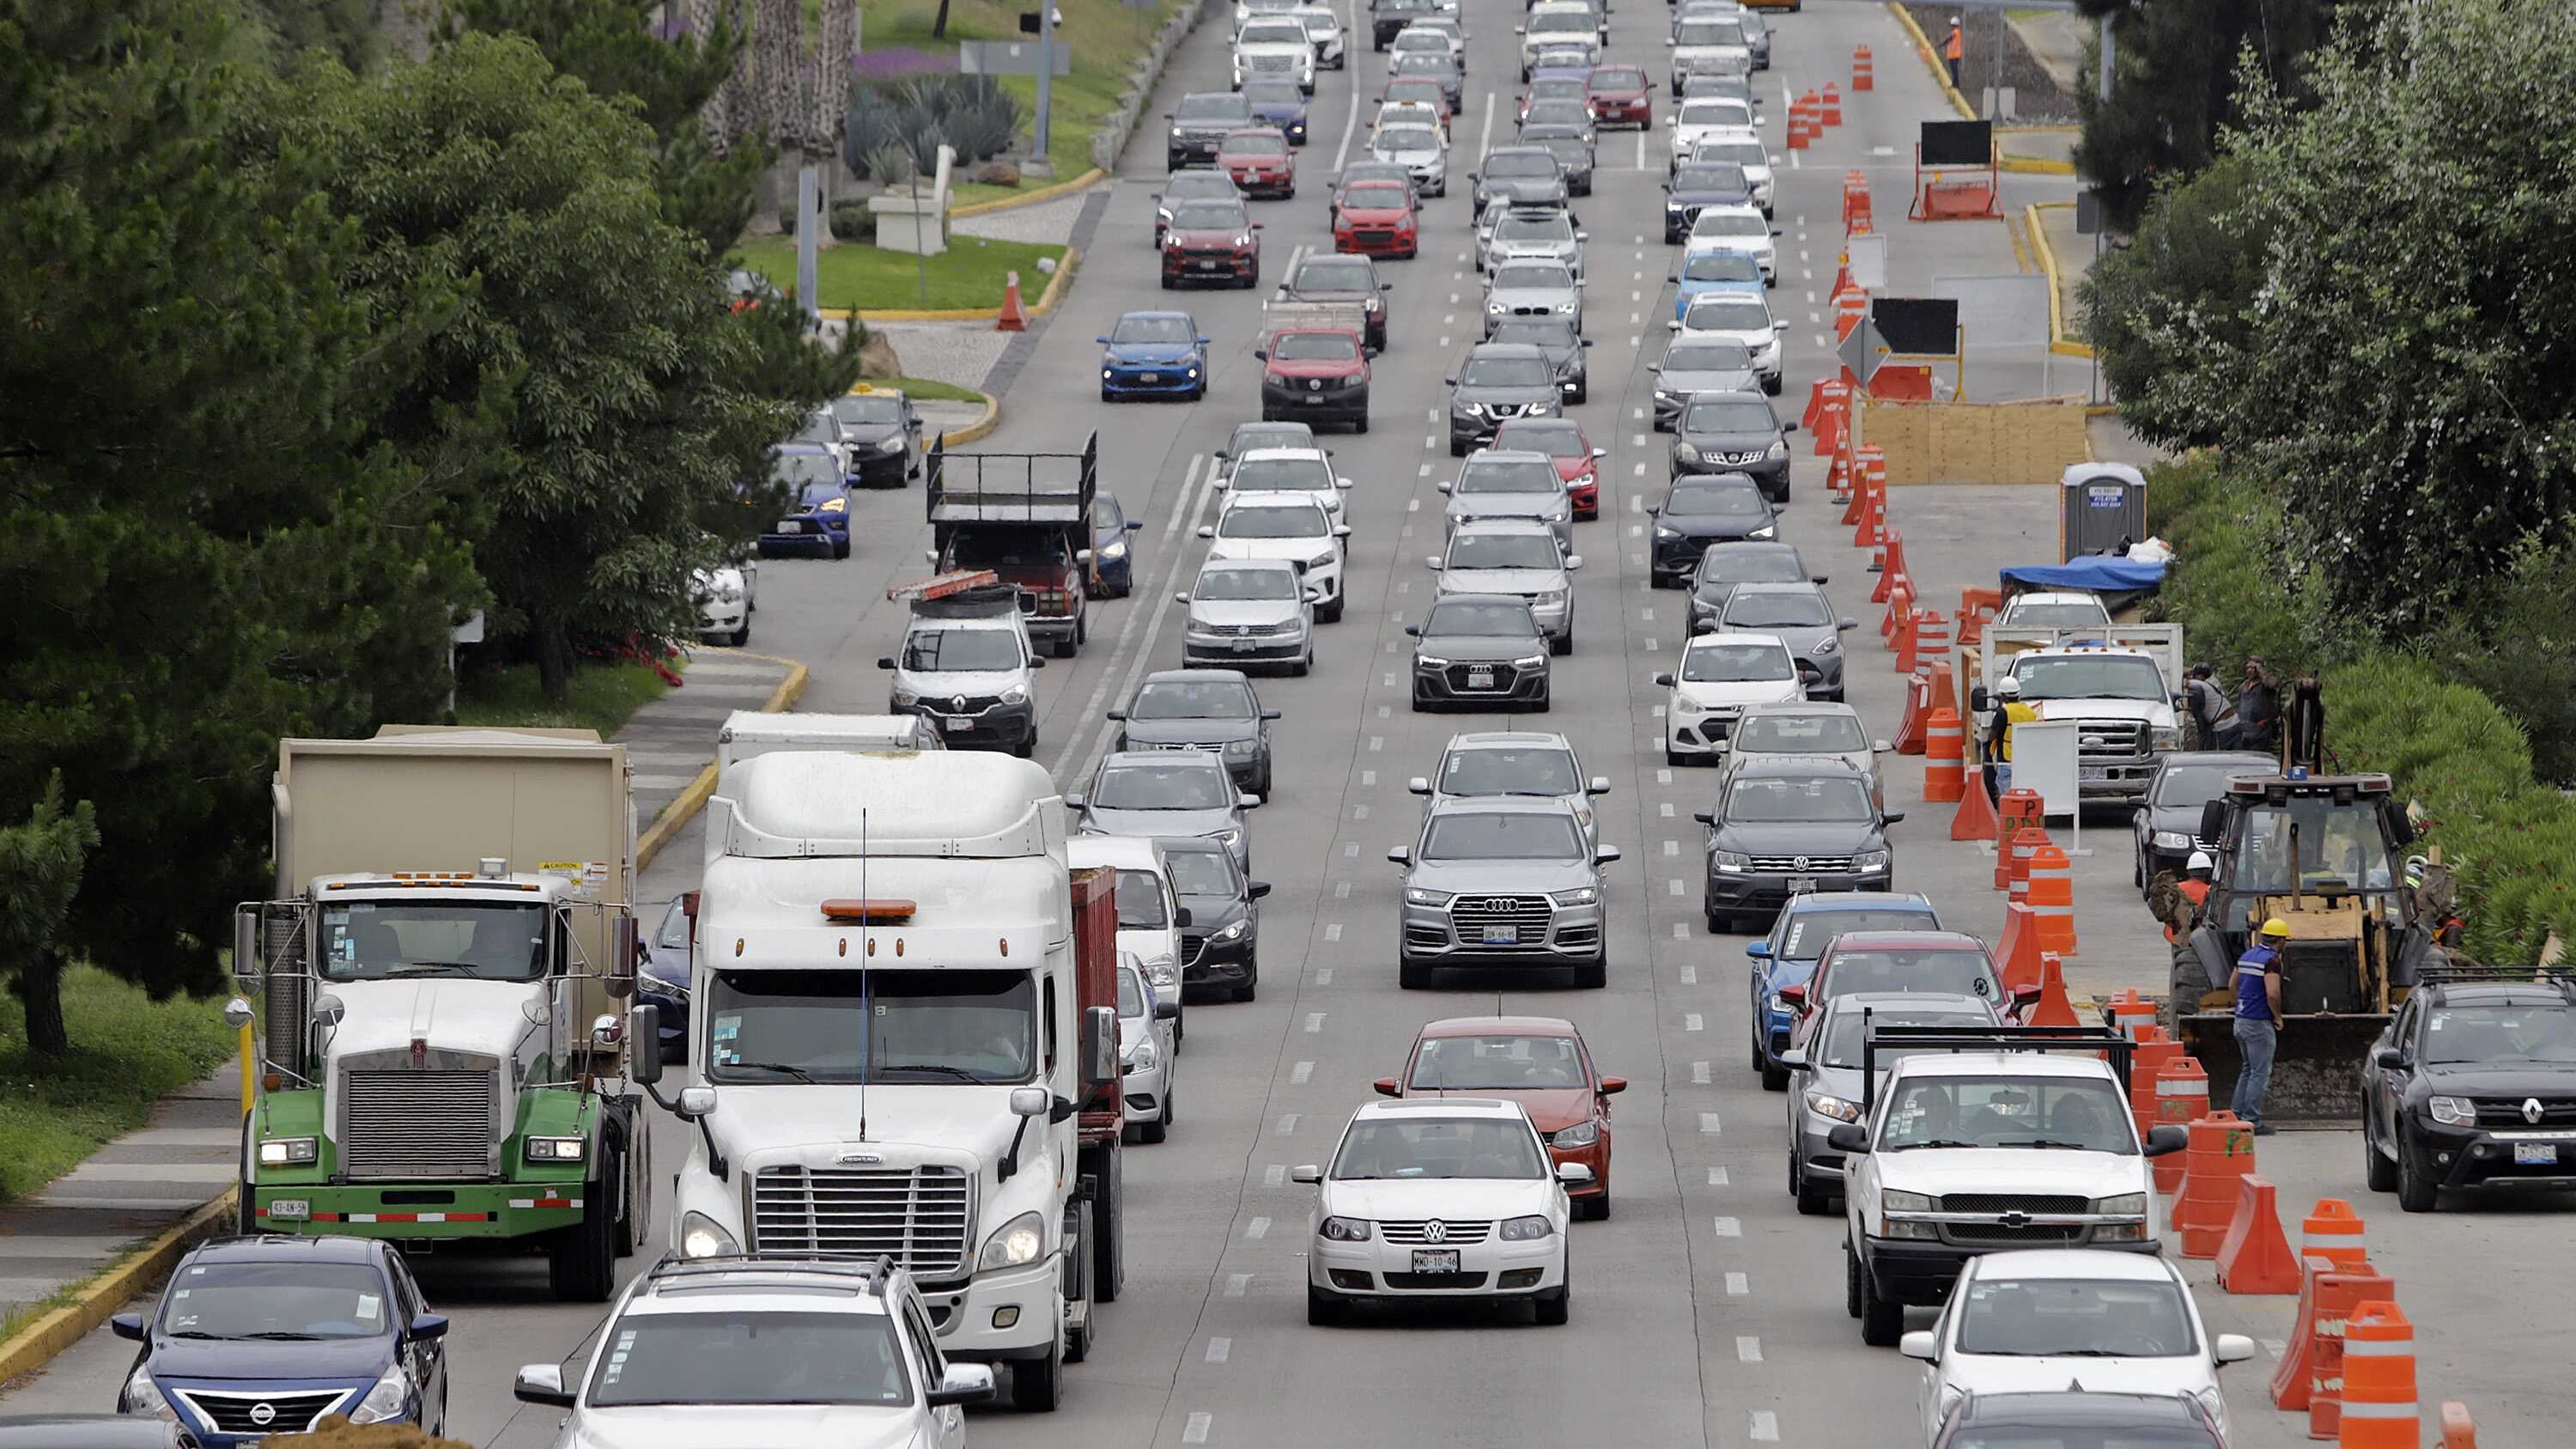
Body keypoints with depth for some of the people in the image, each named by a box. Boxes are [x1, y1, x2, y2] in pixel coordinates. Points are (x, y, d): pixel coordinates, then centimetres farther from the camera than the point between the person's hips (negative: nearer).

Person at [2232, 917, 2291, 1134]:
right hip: (2259, 1023, -8)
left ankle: (2236, 1115, 18)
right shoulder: (2271, 960, -16)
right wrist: (2278, 1017, -9)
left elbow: (2233, 985, 19)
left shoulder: (2246, 956, 11)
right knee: (2260, 1073, -2)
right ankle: (2252, 1122, -2)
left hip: (2241, 1020, 8)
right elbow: (2272, 994, -24)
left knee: (2248, 1069, 20)